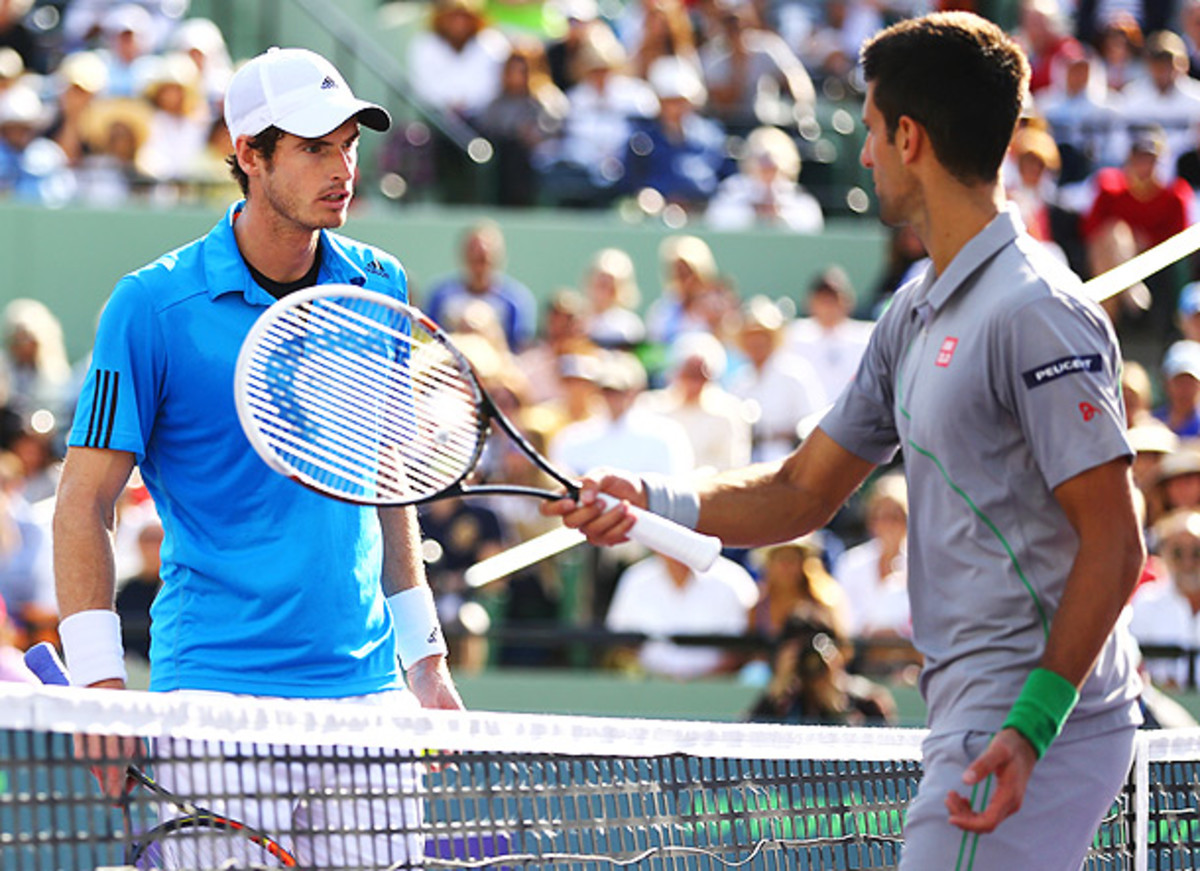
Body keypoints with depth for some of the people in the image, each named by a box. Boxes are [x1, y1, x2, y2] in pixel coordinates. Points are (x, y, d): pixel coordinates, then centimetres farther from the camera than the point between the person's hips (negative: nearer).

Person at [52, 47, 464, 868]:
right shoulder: (153, 307, -7)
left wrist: (425, 656, 17)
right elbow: (85, 503, -6)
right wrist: (100, 684, -14)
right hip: (216, 690, -4)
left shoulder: (379, 287, 9)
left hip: (367, 684, 5)